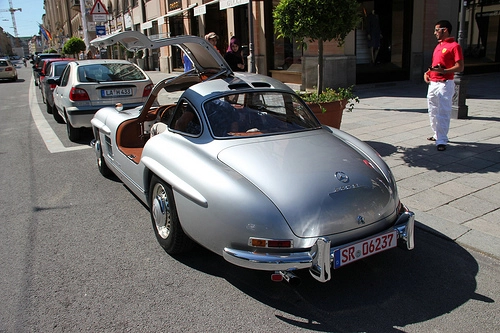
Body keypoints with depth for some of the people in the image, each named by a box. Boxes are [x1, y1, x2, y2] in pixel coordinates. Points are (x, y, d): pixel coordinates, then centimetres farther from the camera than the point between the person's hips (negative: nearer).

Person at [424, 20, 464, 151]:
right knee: (433, 112, 15)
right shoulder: (438, 45, 18)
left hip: (445, 84, -9)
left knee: (443, 113, -10)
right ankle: (437, 135, 28)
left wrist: (443, 71, -28)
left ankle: (441, 141, -10)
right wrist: (428, 72, 9)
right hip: (432, 83, 9)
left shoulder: (454, 46, -9)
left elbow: (460, 67, -14)